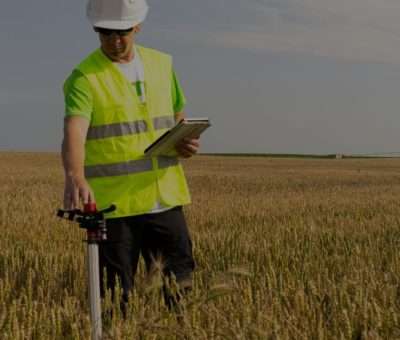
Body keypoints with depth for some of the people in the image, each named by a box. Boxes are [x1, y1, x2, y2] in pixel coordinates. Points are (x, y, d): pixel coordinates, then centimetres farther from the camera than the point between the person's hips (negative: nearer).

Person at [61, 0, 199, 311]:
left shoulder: (162, 64, 11)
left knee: (181, 285, 11)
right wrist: (75, 176, -43)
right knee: (117, 295, 2)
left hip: (164, 199, 5)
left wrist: (187, 141, 1)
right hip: (112, 204, -4)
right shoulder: (85, 77, -8)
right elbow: (74, 132, -24)